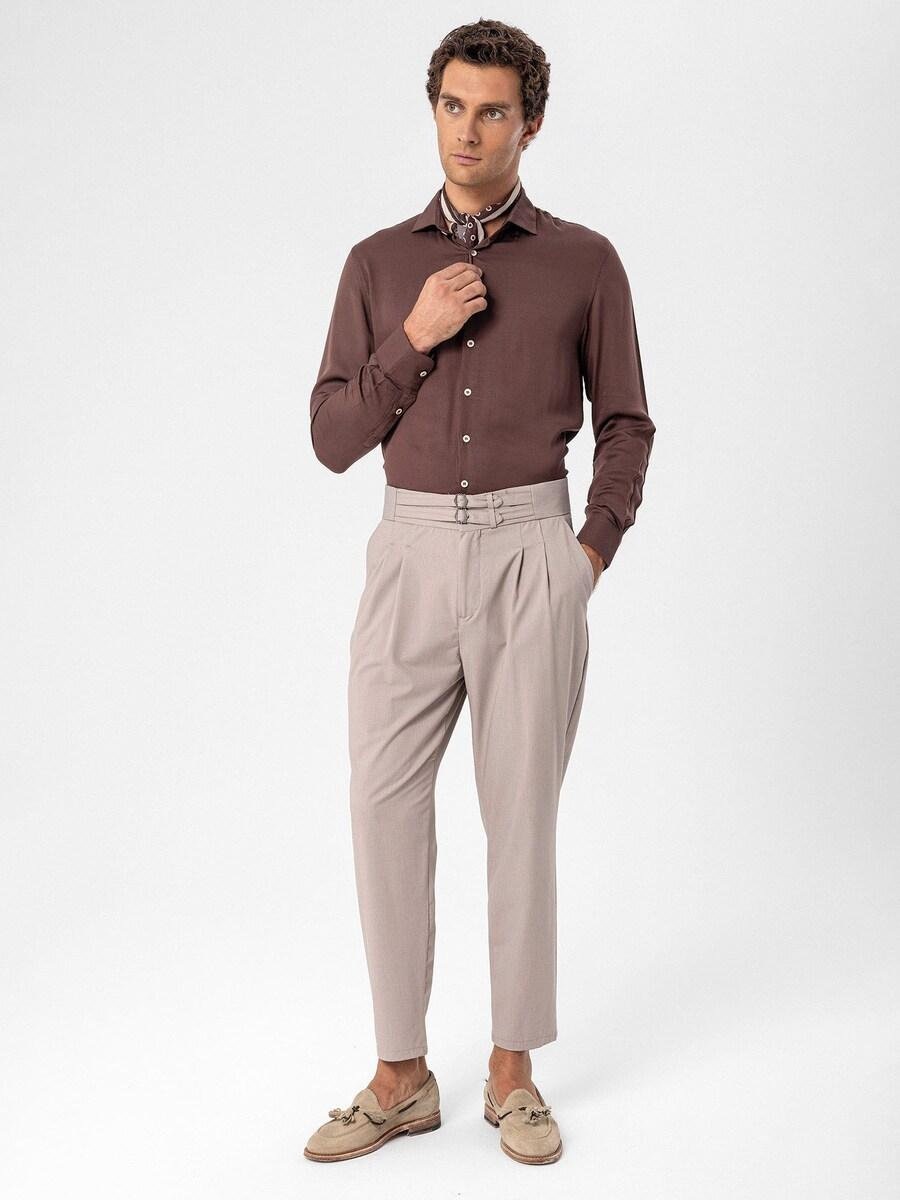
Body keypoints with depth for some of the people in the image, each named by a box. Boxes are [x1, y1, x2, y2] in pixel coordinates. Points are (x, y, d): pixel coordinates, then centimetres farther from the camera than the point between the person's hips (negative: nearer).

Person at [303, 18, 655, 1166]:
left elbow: (624, 423, 11)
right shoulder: (379, 263, 9)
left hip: (531, 559, -1)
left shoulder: (584, 262, 5)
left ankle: (513, 1070, 19)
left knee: (521, 812, 4)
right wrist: (417, 337, -9)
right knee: (385, 809, 0)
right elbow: (332, 439, 4)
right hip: (410, 554, 2)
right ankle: (400, 1078, 14)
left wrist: (593, 549, -1)